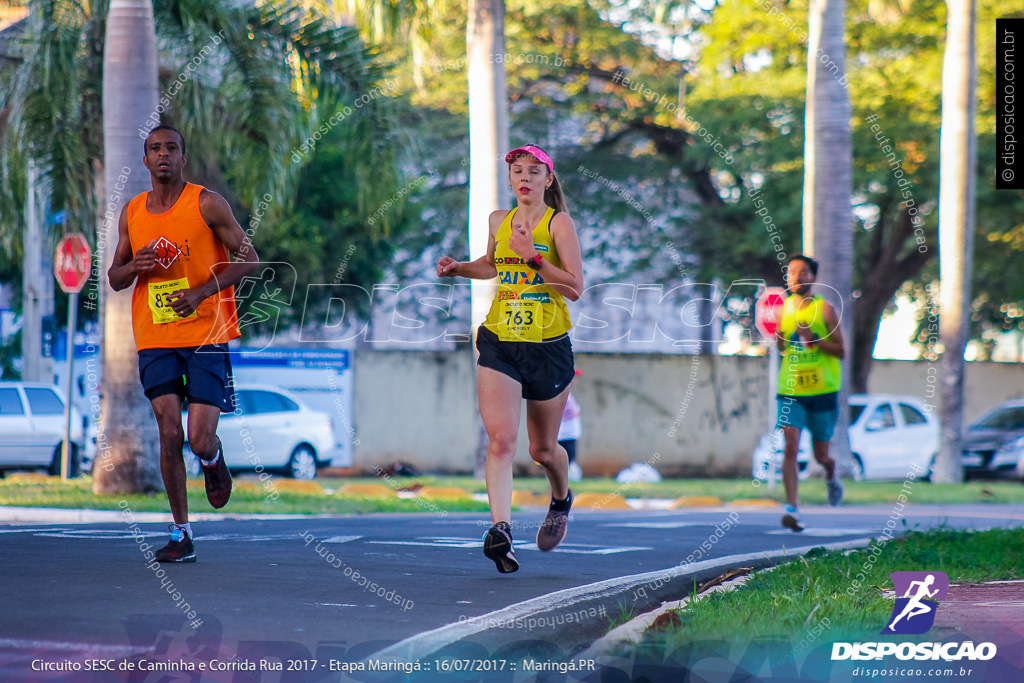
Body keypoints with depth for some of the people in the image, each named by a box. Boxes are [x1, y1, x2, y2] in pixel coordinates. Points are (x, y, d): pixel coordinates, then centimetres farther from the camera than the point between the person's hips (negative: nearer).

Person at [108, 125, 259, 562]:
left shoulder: (207, 204, -3)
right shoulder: (132, 213, 10)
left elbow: (248, 259, -4)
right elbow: (114, 279, 18)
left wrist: (202, 292, -16)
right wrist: (133, 267, -7)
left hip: (206, 334, -3)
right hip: (155, 338, 3)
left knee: (200, 439, -11)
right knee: (169, 436, -6)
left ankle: (213, 461, 27)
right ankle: (181, 533, 4)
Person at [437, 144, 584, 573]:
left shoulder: (559, 224, -7)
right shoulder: (499, 221, 8)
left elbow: (576, 288, -15)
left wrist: (533, 257, -23)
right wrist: (458, 269, 11)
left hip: (548, 347, -2)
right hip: (499, 344, 2)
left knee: (542, 450, 13)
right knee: (501, 439, -18)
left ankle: (561, 500, 45)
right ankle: (501, 530, -27)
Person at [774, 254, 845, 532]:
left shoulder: (824, 309, -4)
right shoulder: (783, 308, 6)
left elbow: (841, 351, -6)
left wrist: (814, 339, -21)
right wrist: (776, 336, -3)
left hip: (823, 392, -1)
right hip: (790, 392, 2)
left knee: (821, 455, 10)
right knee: (790, 447, -17)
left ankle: (831, 473, 47)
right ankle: (792, 508, -20)